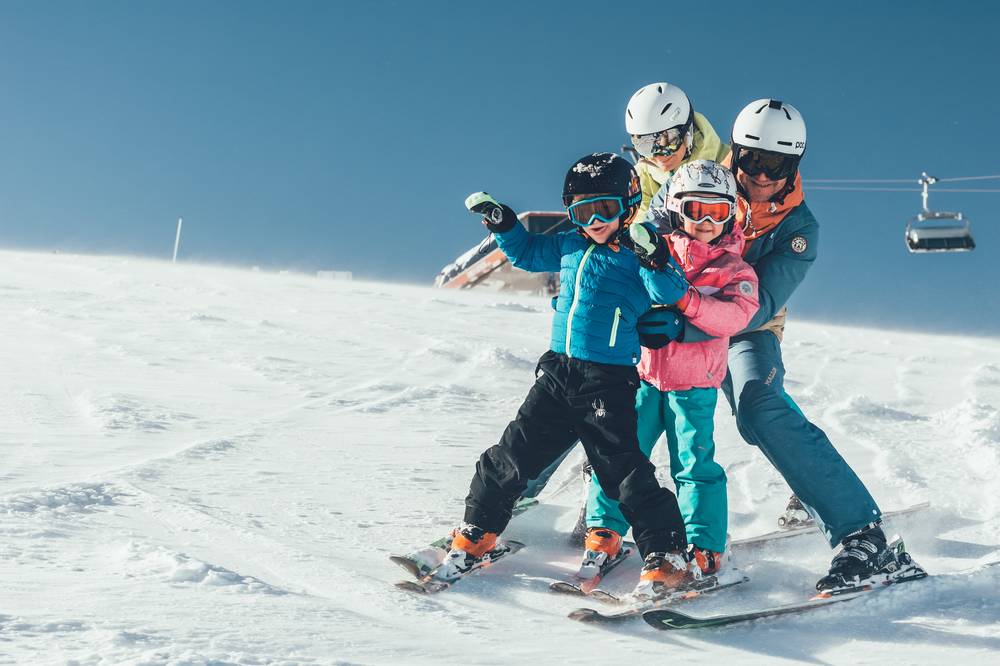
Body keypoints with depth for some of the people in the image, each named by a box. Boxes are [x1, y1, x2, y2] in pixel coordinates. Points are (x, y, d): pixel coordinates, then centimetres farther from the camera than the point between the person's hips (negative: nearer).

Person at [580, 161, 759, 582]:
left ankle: (704, 546, 8)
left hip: (694, 384, -1)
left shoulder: (735, 270, -1)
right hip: (643, 372, 1)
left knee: (695, 463, -2)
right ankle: (604, 532, 12)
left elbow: (734, 316, -18)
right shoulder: (653, 250, 2)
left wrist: (685, 299, -31)